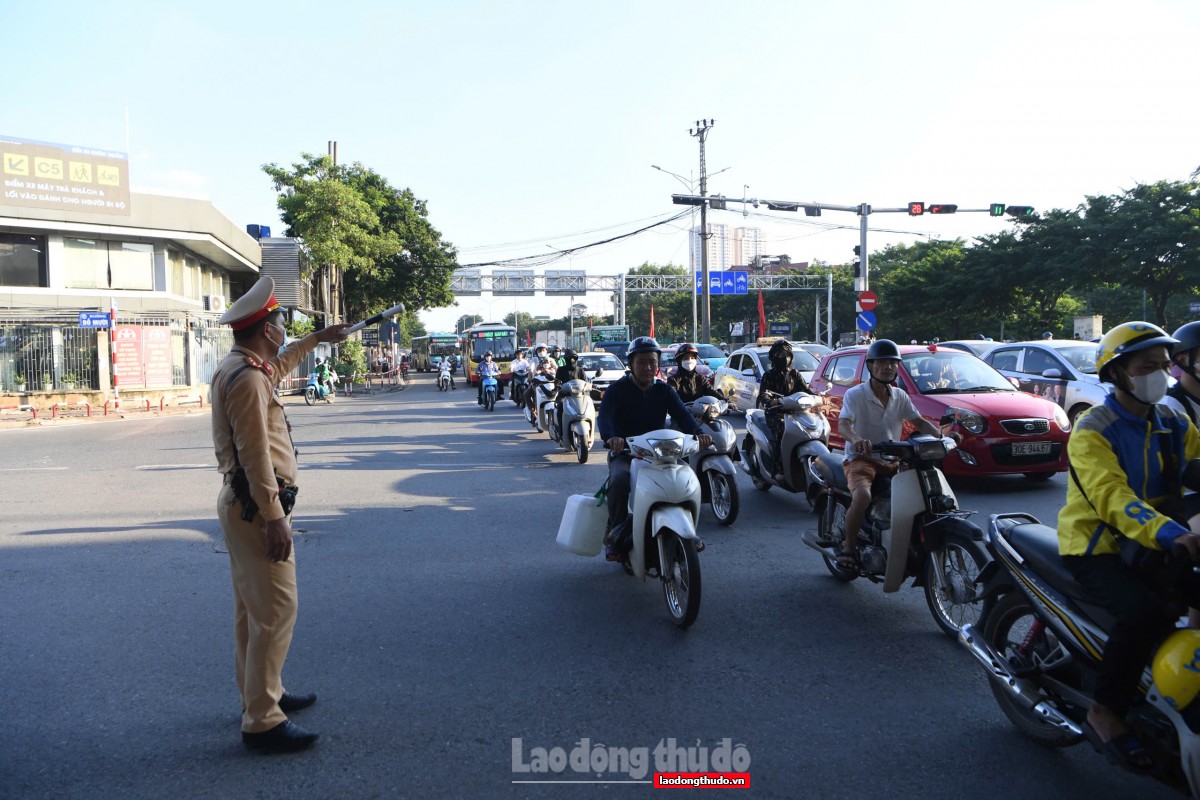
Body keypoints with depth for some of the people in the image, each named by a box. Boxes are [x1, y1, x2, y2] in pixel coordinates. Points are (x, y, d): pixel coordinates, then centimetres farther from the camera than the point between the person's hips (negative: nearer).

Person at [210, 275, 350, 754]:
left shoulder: (240, 367, 13)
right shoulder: (247, 379, -19)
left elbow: (278, 367, 37)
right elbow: (255, 455, -24)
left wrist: (316, 340, 46)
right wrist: (273, 518, -24)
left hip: (241, 503, 11)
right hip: (256, 508, -11)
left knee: (253, 608, 19)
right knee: (274, 611, -8)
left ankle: (262, 693, 32)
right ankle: (262, 722, -3)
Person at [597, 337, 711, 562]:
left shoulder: (664, 391, 9)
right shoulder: (617, 389, -2)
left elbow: (682, 414, -8)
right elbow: (604, 416, -19)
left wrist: (698, 433, -30)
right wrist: (610, 437, -43)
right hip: (624, 453, -3)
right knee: (619, 480, -34)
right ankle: (615, 535, -19)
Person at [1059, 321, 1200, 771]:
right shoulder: (1092, 432, -13)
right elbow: (1111, 497, -27)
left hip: (1156, 545, 7)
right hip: (1096, 548, -7)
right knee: (1147, 611, -30)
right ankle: (1105, 714, -15)